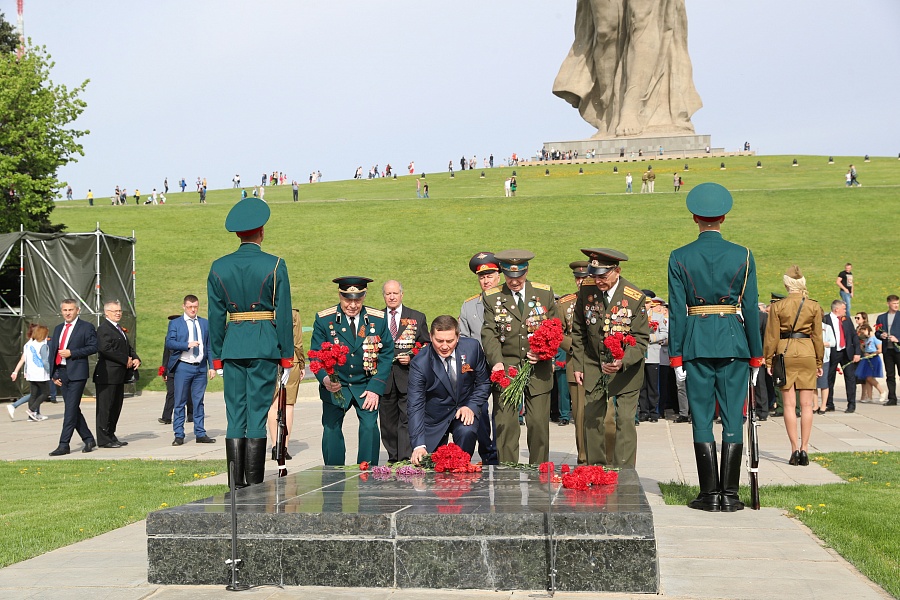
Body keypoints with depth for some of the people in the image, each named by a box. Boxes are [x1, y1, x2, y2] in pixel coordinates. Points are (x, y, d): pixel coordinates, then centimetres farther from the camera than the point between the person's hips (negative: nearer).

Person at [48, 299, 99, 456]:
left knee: (71, 409, -9)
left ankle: (64, 444, -9)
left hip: (77, 373, -7)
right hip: (61, 373, 7)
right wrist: (53, 374, 9)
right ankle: (88, 439, 19)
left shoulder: (86, 327, -1)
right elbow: (53, 352, 17)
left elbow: (93, 347, -9)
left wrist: (71, 353, -15)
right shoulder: (58, 329, 18)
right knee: (72, 409, 9)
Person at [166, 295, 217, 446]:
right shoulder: (175, 323, 4)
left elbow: (209, 346, 12)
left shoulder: (205, 323, 13)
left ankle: (200, 434, 11)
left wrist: (212, 366, 5)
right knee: (180, 402, 0)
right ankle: (179, 435, 4)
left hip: (201, 367, 3)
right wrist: (187, 345, -21)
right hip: (183, 367, -3)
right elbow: (169, 343, -9)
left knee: (198, 402, 7)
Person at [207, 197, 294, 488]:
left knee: (235, 417, 7)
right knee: (257, 415, -1)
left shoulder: (219, 267, 5)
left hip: (232, 348, 3)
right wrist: (286, 357, 2)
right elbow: (283, 314, -4)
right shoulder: (275, 265, -4)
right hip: (265, 346, -3)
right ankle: (255, 487, 0)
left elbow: (216, 316, 7)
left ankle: (236, 486, 7)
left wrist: (217, 358, 13)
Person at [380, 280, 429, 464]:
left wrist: (412, 358, -7)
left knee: (407, 419, -9)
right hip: (384, 378, 2)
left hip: (409, 378, -2)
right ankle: (393, 460, 15)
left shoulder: (417, 318, 9)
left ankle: (406, 459, -9)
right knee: (388, 421, 6)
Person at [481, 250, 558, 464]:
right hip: (505, 368, -1)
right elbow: (489, 333, -2)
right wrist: (496, 361, -18)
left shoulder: (545, 293, 8)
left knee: (539, 424, 2)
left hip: (538, 369, 1)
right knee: (505, 424, -6)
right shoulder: (491, 297, 4)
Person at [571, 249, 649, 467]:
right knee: (592, 419, 4)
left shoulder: (635, 298, -18)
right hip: (594, 365, 3)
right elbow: (578, 332, 6)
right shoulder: (586, 291, -7)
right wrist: (578, 365, 4)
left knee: (625, 420, -6)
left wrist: (622, 362, -31)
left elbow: (641, 339, -14)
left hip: (626, 367, -3)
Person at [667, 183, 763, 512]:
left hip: (695, 345, 0)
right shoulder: (742, 256, -1)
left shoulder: (679, 258, -1)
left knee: (702, 418, 5)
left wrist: (676, 357, 1)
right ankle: (730, 495, 4)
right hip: (734, 343, 0)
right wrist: (756, 356, 6)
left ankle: (710, 494, 5)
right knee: (733, 418, 4)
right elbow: (751, 308, 0)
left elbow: (676, 310, -3)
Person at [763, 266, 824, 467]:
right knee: (806, 404, 4)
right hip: (807, 354, 1)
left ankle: (795, 449, -1)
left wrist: (768, 361, 6)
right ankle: (804, 449, 2)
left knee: (789, 404, 3)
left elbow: (772, 336, -2)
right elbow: (818, 336, 3)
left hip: (785, 354, -1)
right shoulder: (814, 306, 0)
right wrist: (819, 362, 11)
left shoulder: (777, 307, -3)